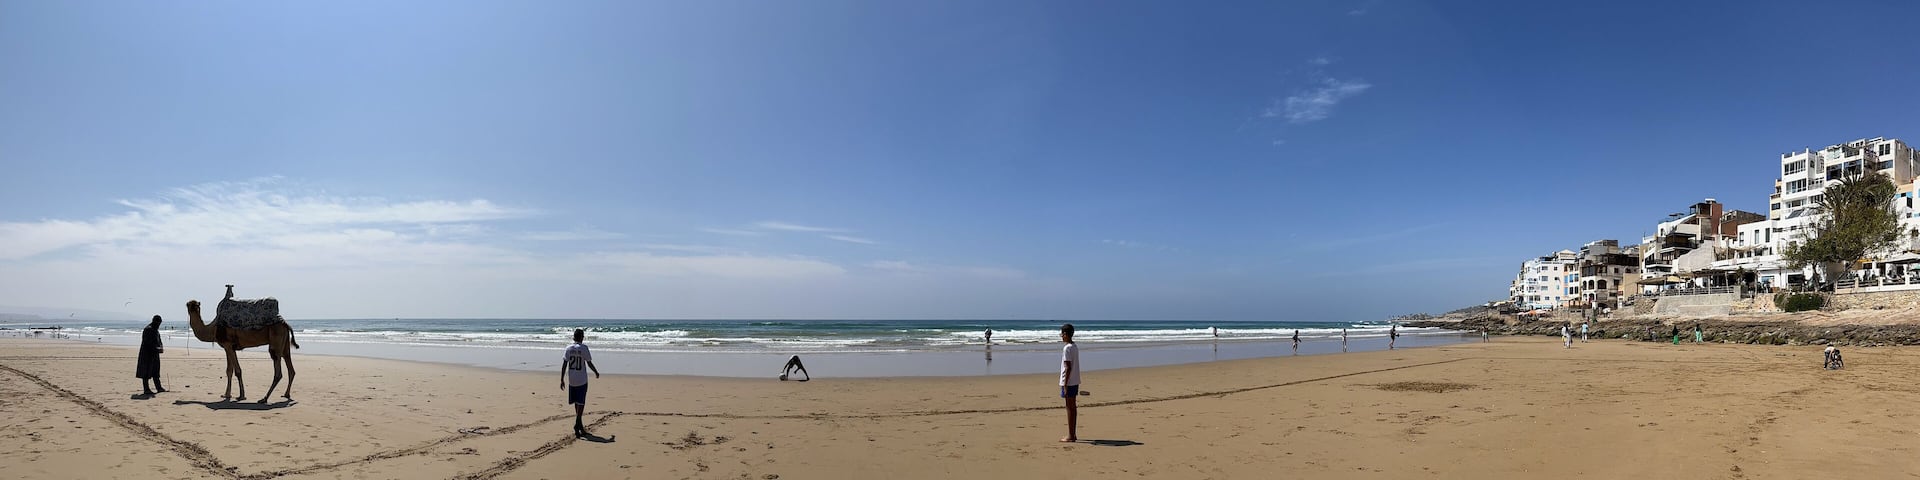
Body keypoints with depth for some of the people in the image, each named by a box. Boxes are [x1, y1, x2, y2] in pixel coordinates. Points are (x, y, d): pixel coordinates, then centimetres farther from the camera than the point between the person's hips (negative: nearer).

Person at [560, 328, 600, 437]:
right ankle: (577, 424, -11)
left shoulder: (568, 348, 2)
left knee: (577, 403, 15)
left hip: (571, 380, 4)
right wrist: (596, 372, 11)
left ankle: (579, 424, 25)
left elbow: (564, 365, 1)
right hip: (582, 380, -4)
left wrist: (562, 379, 6)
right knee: (581, 403, -1)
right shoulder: (584, 348, -10)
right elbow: (589, 363, -6)